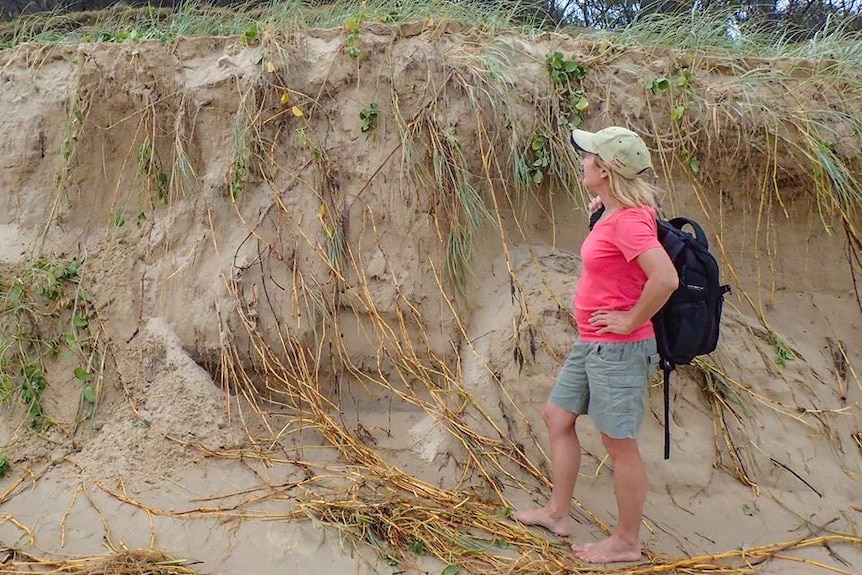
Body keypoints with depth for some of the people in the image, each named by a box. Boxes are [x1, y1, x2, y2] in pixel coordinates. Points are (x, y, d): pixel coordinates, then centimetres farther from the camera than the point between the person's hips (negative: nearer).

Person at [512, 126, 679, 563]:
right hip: (590, 344, 10)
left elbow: (666, 278, -33)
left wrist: (630, 321, -21)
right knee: (557, 416, 20)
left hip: (618, 350, -10)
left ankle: (626, 543, 22)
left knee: (619, 444, 4)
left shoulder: (628, 221, -23)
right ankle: (558, 512, 34)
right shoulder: (613, 214, 5)